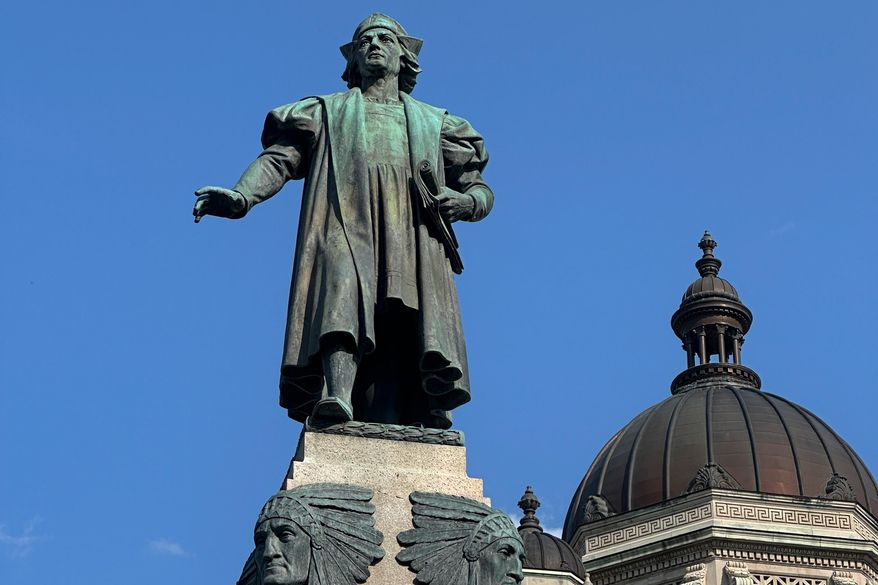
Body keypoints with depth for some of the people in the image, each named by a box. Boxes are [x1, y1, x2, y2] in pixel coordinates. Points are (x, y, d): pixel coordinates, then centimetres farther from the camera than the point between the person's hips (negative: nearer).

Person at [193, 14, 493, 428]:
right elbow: (278, 158, 12)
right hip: (344, 228, -2)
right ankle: (336, 400, -53)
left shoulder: (434, 124, 32)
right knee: (344, 289, -33)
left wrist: (463, 202, 2)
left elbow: (481, 191, 28)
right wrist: (240, 197, -9)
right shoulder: (327, 111, 29)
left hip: (412, 239, 2)